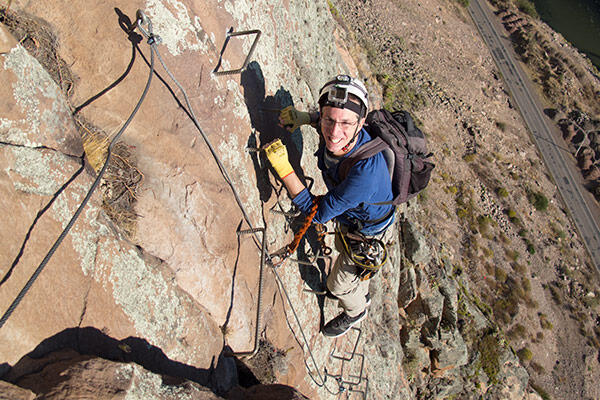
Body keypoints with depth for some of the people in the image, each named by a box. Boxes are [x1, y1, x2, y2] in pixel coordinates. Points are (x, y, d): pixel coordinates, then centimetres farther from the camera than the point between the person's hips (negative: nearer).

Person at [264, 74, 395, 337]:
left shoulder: (365, 171, -47)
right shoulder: (333, 136, -26)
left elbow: (317, 213, -36)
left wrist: (283, 168, -40)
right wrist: (304, 117, -15)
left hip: (366, 232, -7)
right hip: (345, 218, 7)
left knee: (339, 285, 16)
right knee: (342, 249, 35)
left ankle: (356, 311, 54)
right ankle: (360, 292, 68)